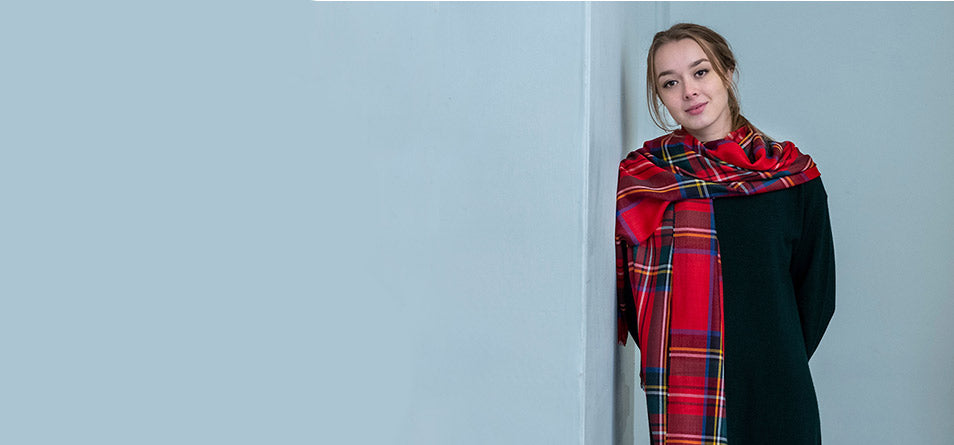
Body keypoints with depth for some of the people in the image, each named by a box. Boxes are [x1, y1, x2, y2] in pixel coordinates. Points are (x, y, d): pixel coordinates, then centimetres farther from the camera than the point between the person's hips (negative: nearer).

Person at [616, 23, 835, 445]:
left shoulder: (793, 176, 3)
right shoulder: (640, 176, 2)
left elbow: (817, 290, 7)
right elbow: (628, 293, 3)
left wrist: (777, 362, 0)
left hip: (776, 395, 1)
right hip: (680, 393, 0)